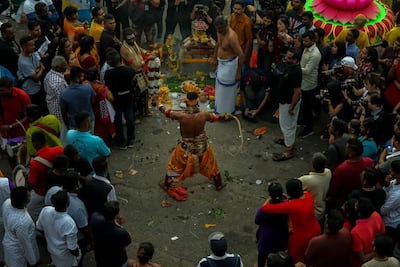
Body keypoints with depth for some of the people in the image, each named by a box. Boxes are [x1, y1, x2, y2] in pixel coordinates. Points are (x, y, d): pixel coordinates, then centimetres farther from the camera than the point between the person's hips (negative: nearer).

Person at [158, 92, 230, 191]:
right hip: (202, 146, 2)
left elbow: (168, 113, -9)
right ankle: (219, 184, 46)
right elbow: (214, 117, 0)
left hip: (187, 147, -2)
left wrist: (160, 107, 14)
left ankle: (166, 184, 43)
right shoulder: (203, 115, -23)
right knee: (211, 164, 28)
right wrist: (224, 117, 23)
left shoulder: (182, 116, -29)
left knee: (174, 165, 24)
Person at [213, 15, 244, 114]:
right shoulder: (220, 31, -7)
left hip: (229, 64, -9)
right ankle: (219, 107, 46)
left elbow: (241, 55, -29)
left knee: (227, 88, 6)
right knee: (220, 85, 25)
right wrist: (215, 57, 24)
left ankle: (227, 112, 24)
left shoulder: (231, 36, -33)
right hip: (221, 63, 9)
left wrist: (238, 72, -25)